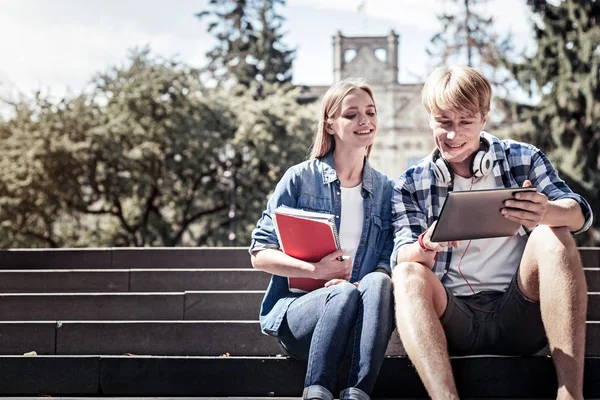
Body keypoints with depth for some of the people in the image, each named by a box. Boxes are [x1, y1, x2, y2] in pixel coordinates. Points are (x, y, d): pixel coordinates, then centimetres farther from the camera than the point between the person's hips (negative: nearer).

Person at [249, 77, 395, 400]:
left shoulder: (385, 190, 11)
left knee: (378, 284, -31)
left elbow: (386, 266, 5)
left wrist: (361, 284, -18)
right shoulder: (301, 178, 3)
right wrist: (314, 270, -17)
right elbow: (259, 253, -1)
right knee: (345, 295, -34)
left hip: (356, 318, 2)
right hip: (297, 307, -2)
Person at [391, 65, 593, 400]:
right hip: (454, 319, 0)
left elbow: (578, 213, -5)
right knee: (407, 275, -27)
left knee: (552, 237, -24)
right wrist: (427, 244, -27)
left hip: (518, 315, 0)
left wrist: (547, 213, -31)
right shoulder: (412, 184, 9)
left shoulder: (523, 159, 9)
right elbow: (403, 258, -2)